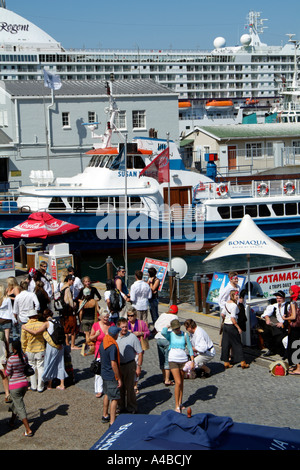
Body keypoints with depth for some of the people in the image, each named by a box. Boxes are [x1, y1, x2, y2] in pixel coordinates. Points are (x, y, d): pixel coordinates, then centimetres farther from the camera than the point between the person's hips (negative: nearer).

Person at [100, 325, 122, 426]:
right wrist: (119, 378, -18)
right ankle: (112, 422, 1)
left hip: (104, 374, 9)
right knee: (114, 398, -1)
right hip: (112, 376, -9)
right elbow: (113, 364, -26)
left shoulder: (102, 343, 2)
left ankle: (105, 415, 38)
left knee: (107, 395, 24)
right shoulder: (113, 346, -25)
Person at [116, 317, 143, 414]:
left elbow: (140, 353, -7)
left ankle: (132, 408, 16)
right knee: (120, 387, 12)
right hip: (118, 365, 4)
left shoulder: (132, 337, -10)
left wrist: (138, 367, -11)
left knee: (130, 388, 3)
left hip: (129, 365, -4)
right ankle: (121, 406, 26)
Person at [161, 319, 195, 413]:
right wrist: (168, 326, -9)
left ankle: (180, 403, 23)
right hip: (173, 360, -3)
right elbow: (163, 332, -28)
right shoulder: (170, 334, -3)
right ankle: (177, 406, -6)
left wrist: (192, 361, 2)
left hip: (183, 360, 3)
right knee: (178, 382, -11)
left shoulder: (184, 335, 3)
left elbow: (190, 348, 8)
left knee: (181, 383, 10)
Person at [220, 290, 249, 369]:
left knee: (226, 344, 10)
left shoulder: (226, 303, 7)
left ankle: (226, 362, 15)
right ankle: (242, 362, 8)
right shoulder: (234, 305, -18)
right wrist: (238, 328, -17)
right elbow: (233, 319, -23)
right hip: (232, 326, -8)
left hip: (225, 324, 8)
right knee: (237, 344, 2)